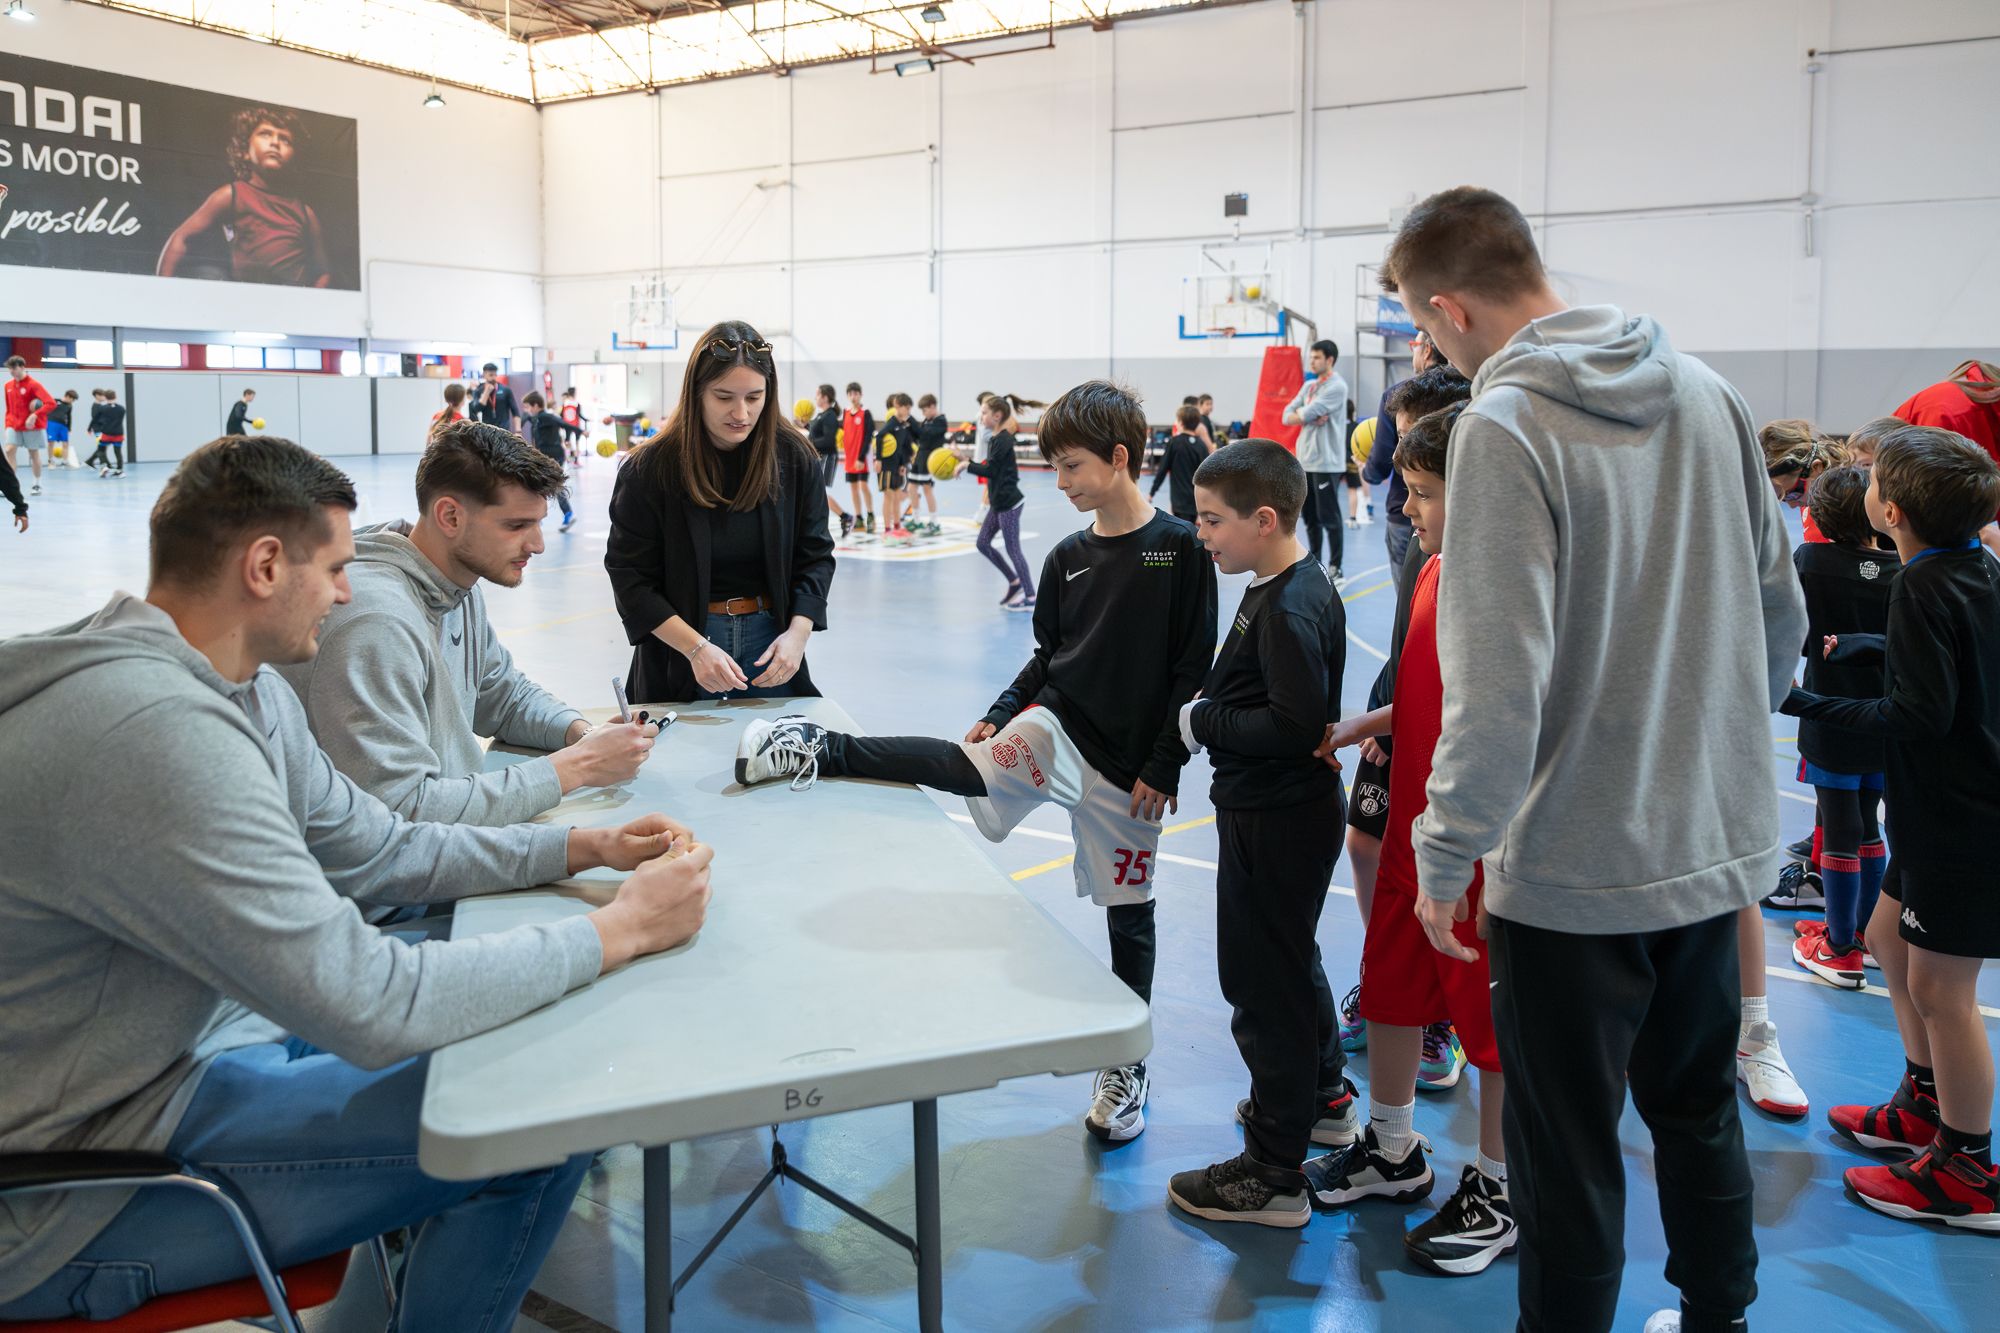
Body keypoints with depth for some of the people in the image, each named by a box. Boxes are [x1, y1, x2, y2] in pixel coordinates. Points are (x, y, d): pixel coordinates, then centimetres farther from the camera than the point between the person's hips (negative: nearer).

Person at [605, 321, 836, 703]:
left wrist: (797, 633, -14)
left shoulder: (794, 458, -5)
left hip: (769, 639, 2)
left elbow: (815, 557, 1)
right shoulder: (649, 470, -12)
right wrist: (695, 647, -21)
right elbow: (630, 578, -11)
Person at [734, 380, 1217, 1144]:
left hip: (1131, 763, -3)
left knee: (1128, 913, 8)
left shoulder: (1181, 548, -10)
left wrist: (1163, 766, -13)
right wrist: (999, 715, -3)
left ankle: (1126, 1069, 22)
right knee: (965, 767, -27)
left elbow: (1194, 667, -10)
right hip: (1056, 726, 3)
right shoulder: (1068, 557, 3)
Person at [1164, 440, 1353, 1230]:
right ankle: (1323, 1097, 47)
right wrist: (1209, 713, 2)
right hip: (1285, 809, 11)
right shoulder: (1299, 585, 7)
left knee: (1264, 985, 0)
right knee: (1292, 960, 27)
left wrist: (1203, 723, -19)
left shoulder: (1288, 611, -24)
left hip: (1276, 822, -11)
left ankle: (1274, 1178, 12)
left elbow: (1295, 725, -30)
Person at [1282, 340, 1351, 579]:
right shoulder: (1309, 385, 15)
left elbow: (1307, 414, -19)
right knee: (1310, 516, 12)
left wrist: (1299, 413, 3)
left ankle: (1335, 567, 3)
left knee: (1329, 516, -3)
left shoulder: (1337, 387, -10)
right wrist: (1312, 418, -9)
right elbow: (1287, 416, 6)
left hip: (1326, 462, -8)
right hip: (1305, 460, 8)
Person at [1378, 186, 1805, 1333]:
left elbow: (1500, 686, -24)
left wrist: (1446, 854, -13)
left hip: (1577, 865, -7)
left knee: (1571, 1158, 9)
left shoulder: (1506, 425, -19)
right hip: (1718, 842, 8)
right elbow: (1782, 614, 10)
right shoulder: (1705, 390, 2)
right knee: (1700, 1110, 25)